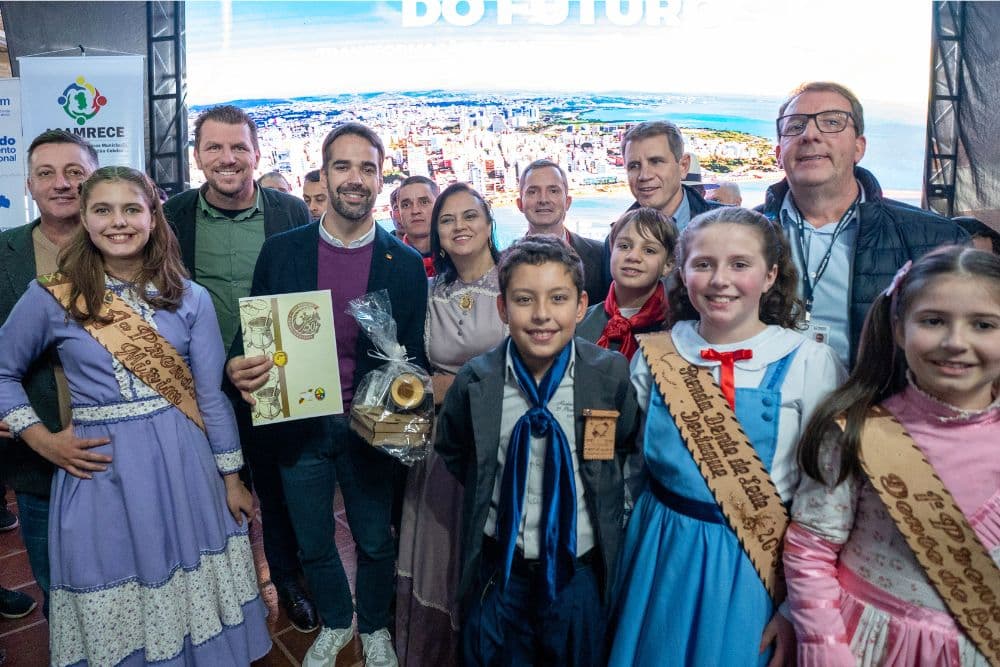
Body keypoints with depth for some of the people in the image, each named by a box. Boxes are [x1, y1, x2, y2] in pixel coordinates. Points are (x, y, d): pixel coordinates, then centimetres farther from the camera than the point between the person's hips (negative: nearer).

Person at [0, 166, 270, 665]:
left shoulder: (190, 299, -2)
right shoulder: (50, 298, -4)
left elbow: (211, 395, 0)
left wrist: (232, 478, 3)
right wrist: (40, 439, -4)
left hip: (183, 463, 1)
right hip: (99, 468, 0)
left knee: (191, 599, 14)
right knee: (115, 615, 15)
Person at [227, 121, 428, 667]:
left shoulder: (406, 264, -7)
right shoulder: (280, 251, -5)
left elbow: (416, 356, -3)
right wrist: (239, 367, -21)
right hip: (299, 426, 1)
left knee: (376, 543, 17)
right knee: (313, 544, 20)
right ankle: (334, 623, 48)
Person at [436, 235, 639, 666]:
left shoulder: (610, 373, -15)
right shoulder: (475, 381, -13)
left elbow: (624, 449, 2)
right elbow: (451, 451, 6)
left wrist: (610, 508, -4)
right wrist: (488, 488, 0)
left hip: (579, 564, 0)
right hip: (499, 560, 1)